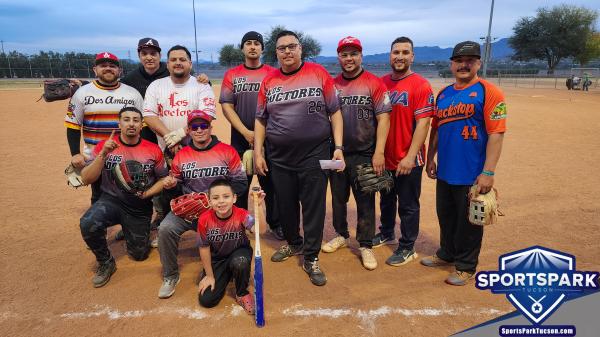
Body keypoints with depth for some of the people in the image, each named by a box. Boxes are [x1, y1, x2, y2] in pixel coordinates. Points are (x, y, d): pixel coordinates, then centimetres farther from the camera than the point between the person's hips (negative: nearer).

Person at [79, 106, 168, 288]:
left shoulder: (153, 150, -8)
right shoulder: (104, 145, -7)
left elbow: (163, 179, 3)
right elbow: (86, 179, -11)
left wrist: (147, 193, -16)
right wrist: (103, 154, -23)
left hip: (140, 208, 1)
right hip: (111, 200, 0)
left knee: (139, 254, 9)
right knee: (88, 224, -32)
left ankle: (134, 233, 45)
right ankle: (106, 263, -3)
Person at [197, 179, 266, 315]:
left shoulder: (241, 214, -26)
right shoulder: (204, 220, -22)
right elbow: (204, 248, -9)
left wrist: (258, 206, -59)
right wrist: (209, 276, -2)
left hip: (238, 252, -1)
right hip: (216, 259, 2)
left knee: (240, 263, -38)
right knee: (206, 300, -7)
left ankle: (242, 294, -6)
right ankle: (225, 277, 25)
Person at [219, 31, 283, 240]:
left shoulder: (273, 73, 5)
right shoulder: (232, 74, 7)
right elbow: (226, 106, 0)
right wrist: (246, 133, -12)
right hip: (240, 139, 1)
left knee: (270, 182, 5)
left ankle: (275, 224, 20)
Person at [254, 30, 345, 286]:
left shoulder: (318, 73, 0)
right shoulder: (269, 81, 6)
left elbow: (334, 111, 1)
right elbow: (261, 119, 11)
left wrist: (338, 147, -6)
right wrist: (258, 152, 4)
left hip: (314, 153, -3)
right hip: (279, 156, 3)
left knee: (314, 207, 1)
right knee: (285, 205, 14)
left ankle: (311, 259, 17)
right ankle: (294, 243, 38)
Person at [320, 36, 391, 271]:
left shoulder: (374, 83, -4)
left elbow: (383, 118, -9)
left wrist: (378, 152, -16)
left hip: (364, 154, -4)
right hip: (336, 153, 4)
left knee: (365, 201, 3)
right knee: (338, 198, 15)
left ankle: (366, 245, 18)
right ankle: (341, 235, 35)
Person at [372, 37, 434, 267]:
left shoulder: (421, 85, -11)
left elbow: (423, 123, -16)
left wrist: (410, 157, -22)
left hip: (408, 161, -5)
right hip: (385, 157, 6)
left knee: (408, 205, 7)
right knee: (386, 200, 21)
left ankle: (407, 248, 23)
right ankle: (387, 234, 41)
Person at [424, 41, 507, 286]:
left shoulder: (488, 92, -9)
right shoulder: (443, 94, 10)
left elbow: (496, 134, -15)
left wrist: (488, 172, -20)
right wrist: (430, 158, 15)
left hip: (472, 174, -6)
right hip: (445, 172, 6)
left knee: (468, 221, 7)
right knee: (445, 217, 19)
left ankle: (466, 266, 24)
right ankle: (447, 254, 38)